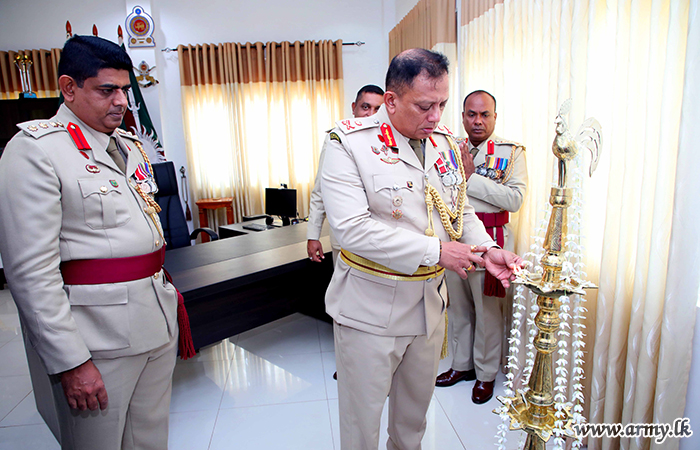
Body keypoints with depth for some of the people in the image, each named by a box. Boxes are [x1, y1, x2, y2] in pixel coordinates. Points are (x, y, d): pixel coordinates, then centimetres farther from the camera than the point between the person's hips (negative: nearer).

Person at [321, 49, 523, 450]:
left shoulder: (445, 142, 4)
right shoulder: (350, 143, -16)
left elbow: (461, 210, 13)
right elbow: (352, 228, -26)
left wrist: (486, 249, -6)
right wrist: (435, 251, -23)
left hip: (430, 301, 6)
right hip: (371, 306, -6)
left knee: (418, 401, 26)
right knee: (363, 414, 12)